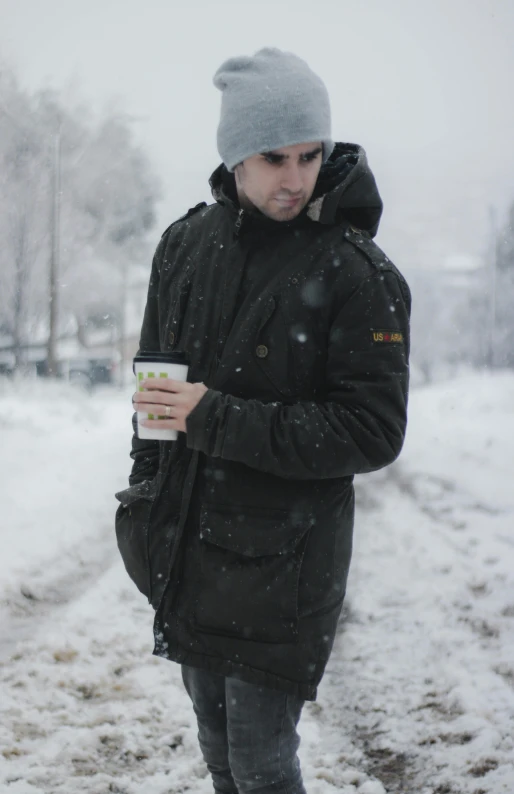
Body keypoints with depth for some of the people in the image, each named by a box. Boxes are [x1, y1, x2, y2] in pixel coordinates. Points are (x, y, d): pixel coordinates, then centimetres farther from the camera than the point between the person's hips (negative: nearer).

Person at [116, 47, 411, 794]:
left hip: (284, 560, -5)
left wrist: (218, 420, -21)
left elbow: (373, 432, -17)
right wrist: (144, 494, 12)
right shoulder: (186, 243, 3)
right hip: (184, 548, 6)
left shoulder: (358, 274, -14)